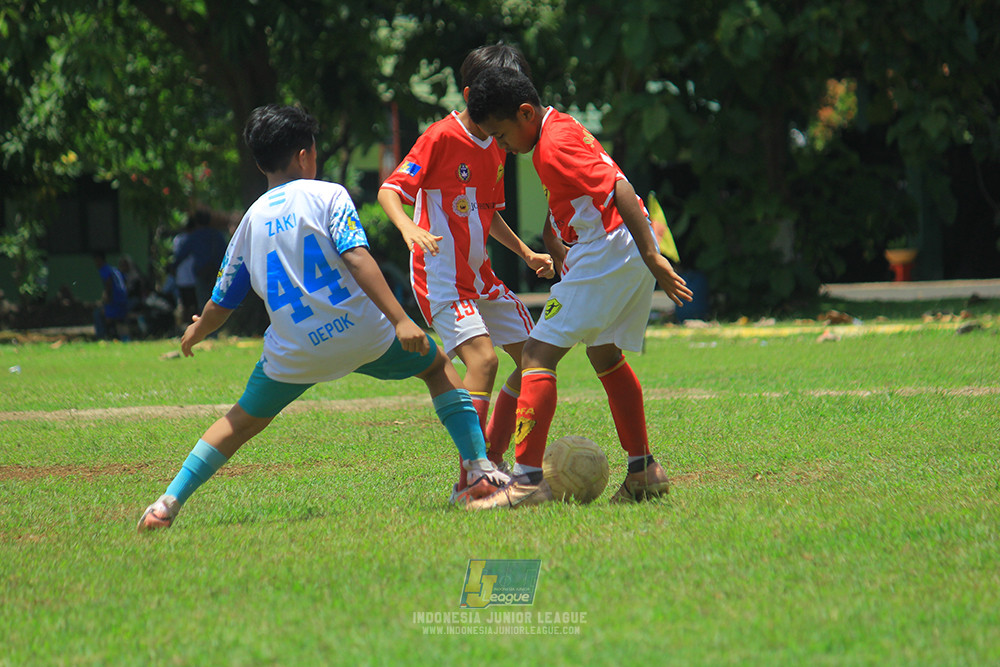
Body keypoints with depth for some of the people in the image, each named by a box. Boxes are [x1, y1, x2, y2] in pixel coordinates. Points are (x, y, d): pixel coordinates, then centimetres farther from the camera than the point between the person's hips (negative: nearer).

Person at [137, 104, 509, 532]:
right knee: (437, 365, 22)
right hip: (360, 333, -3)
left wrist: (194, 334, 38)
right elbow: (357, 259, -15)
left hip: (293, 353, 3)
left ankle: (168, 503, 9)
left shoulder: (250, 222, 12)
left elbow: (220, 306, 17)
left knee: (242, 421, 22)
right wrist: (399, 320, -19)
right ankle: (480, 469, 11)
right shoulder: (328, 195, 0)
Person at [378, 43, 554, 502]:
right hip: (441, 277, -9)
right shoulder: (441, 137, -13)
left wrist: (525, 253, 16)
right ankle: (467, 483, -24)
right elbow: (390, 190, -19)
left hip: (480, 276, 9)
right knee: (483, 358, -25)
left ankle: (491, 461, 15)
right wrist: (408, 226, -37)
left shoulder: (496, 147, 12)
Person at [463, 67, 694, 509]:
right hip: (630, 255, 10)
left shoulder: (554, 146, -16)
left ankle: (527, 479, -17)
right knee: (606, 358, 24)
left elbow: (619, 188, -24)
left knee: (537, 356, -10)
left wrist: (651, 257, -28)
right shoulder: (562, 125, 15)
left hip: (605, 253, -10)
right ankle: (643, 472, 27)